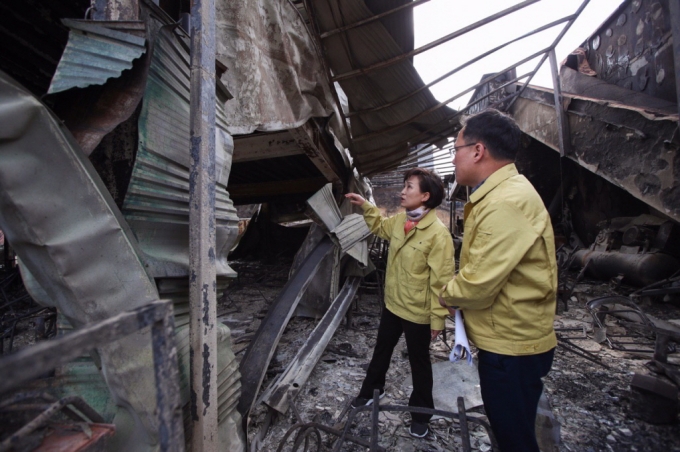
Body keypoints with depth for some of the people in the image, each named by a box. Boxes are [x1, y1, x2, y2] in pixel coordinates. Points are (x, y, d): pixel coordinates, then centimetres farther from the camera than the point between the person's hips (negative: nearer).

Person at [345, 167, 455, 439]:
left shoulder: (438, 234, -25)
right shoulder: (399, 220, -3)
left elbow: (442, 281, -22)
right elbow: (380, 226, 21)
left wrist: (438, 318, -18)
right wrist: (365, 206, 9)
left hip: (418, 313, -6)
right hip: (392, 305, 7)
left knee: (419, 364, 18)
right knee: (381, 352, 26)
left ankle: (420, 413, 43)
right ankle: (372, 390, 52)